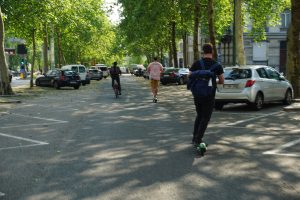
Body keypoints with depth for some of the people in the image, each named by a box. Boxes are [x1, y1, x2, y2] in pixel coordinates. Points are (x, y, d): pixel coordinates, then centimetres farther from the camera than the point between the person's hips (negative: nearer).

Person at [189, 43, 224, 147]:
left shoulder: (196, 64, -4)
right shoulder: (217, 66, -5)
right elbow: (222, 81, 0)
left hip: (197, 95, 2)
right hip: (209, 96, -2)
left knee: (199, 115, 21)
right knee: (205, 118, 7)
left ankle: (195, 137, 20)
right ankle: (198, 140, -2)